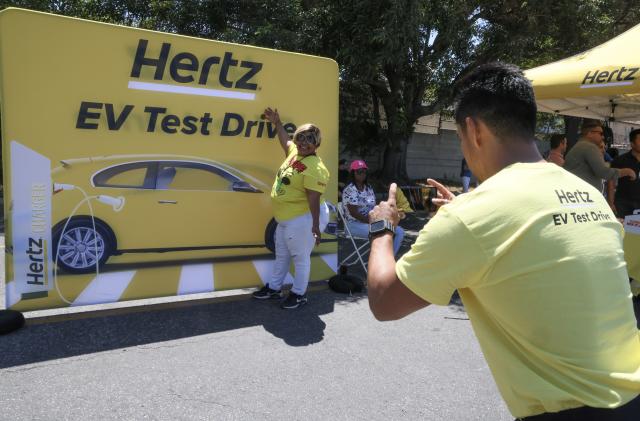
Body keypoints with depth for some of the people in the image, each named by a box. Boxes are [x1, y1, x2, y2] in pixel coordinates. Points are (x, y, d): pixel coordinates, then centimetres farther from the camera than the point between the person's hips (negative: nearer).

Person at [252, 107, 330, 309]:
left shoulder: (315, 168, -23)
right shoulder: (294, 152, 5)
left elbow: (314, 199, -26)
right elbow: (285, 141, 29)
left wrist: (315, 226, -27)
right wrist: (277, 123, 33)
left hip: (303, 220, -10)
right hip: (286, 219, 10)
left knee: (301, 258, 5)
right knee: (281, 255, 22)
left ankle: (299, 294, 21)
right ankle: (274, 287, 38)